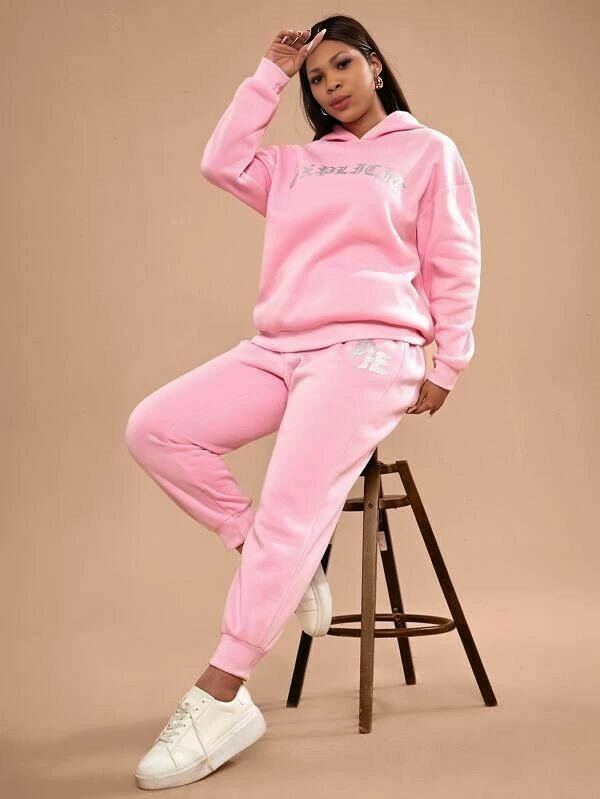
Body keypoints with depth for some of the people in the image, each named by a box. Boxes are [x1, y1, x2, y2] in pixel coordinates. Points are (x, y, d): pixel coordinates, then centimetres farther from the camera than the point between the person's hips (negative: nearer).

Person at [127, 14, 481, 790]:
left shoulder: (427, 151, 11)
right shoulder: (296, 164, 23)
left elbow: (455, 267, 8)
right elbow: (221, 163, 9)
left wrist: (446, 368, 2)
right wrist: (270, 75, 15)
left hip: (367, 348, -6)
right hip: (278, 349, 6)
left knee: (293, 506, -22)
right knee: (154, 429, -12)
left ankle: (220, 701, -21)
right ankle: (281, 565, -3)